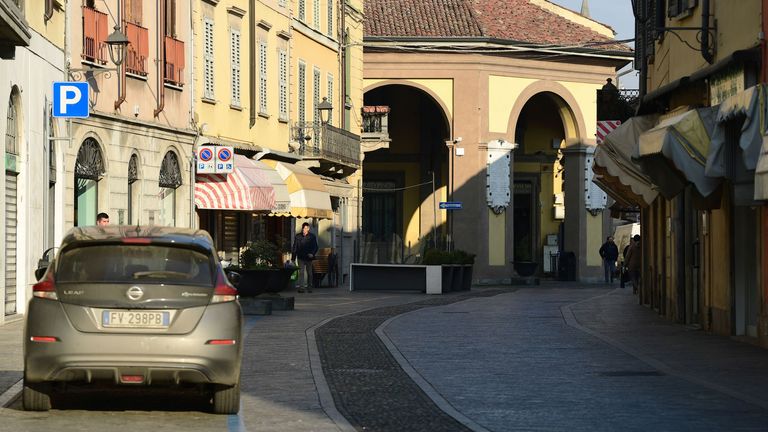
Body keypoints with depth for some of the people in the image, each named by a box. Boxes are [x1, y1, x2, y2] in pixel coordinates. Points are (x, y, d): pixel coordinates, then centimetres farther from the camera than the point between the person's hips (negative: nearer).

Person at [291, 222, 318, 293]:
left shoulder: (312, 237, 1)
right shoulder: (298, 236, 4)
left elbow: (315, 247, 2)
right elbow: (294, 248, 7)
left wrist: (312, 253, -16)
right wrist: (293, 258, 3)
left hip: (308, 258, 0)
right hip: (301, 257, 0)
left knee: (309, 273, 9)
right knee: (301, 272, -10)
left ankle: (309, 287, 20)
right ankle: (301, 287, -14)